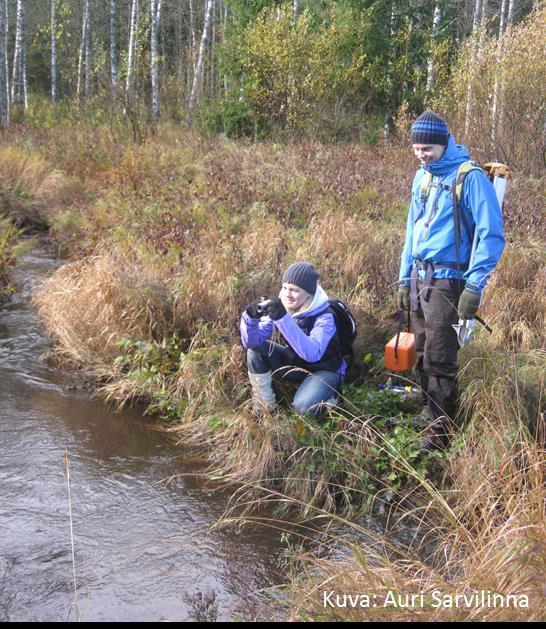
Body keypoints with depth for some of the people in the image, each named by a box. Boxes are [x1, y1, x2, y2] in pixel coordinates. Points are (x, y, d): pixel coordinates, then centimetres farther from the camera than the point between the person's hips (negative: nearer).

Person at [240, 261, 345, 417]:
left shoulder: (324, 316, -27)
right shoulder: (280, 307, -13)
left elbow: (312, 354, -46)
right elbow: (251, 342, -17)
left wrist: (284, 319, -53)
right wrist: (251, 317, -39)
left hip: (324, 370, -5)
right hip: (295, 363, 5)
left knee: (303, 406, -34)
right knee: (256, 348, -17)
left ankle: (327, 398, 2)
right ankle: (264, 405, -3)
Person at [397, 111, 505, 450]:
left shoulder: (470, 177, -12)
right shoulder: (423, 176, 12)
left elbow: (492, 236, -15)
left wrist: (473, 288, -19)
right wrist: (405, 279, 18)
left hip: (447, 281, -7)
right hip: (419, 278, 7)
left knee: (439, 360, -3)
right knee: (424, 355, 12)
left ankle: (441, 433, 9)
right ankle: (432, 417, 25)